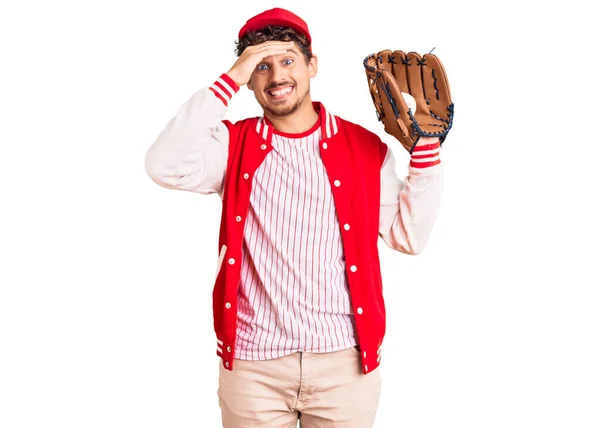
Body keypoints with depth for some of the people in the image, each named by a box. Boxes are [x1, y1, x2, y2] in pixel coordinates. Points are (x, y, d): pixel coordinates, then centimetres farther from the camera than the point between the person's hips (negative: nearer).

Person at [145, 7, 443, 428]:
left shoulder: (365, 148, 1)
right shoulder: (233, 144, 1)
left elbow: (410, 236, 1)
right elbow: (165, 166, -18)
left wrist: (426, 146, -8)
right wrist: (229, 79, -16)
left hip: (344, 361, 1)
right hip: (252, 362, 0)